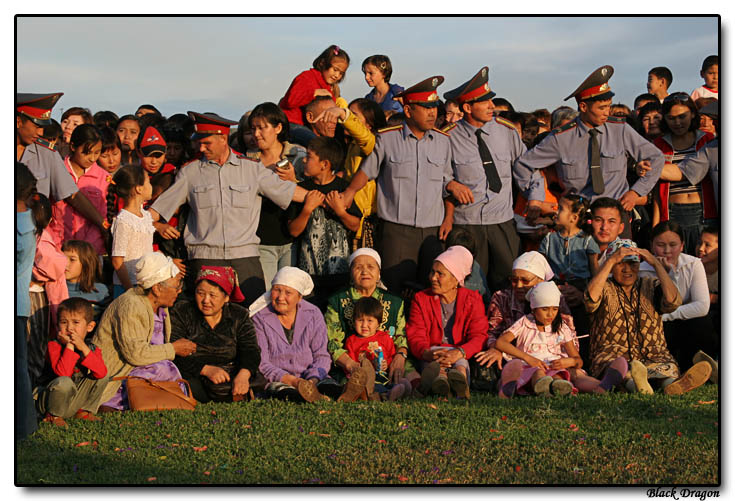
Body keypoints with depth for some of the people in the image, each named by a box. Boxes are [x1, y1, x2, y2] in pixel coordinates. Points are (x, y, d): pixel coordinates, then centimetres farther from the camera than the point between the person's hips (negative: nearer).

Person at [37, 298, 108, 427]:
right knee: (64, 382, -37)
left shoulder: (92, 349, 0)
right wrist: (69, 346, -28)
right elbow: (63, 373, -31)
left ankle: (84, 411, 4)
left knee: (102, 376, -8)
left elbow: (101, 373, -21)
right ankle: (53, 415, -9)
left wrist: (84, 348, -25)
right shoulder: (54, 346, -15)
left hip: (76, 401, 5)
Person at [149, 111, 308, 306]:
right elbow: (159, 208, 12)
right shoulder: (190, 171, 10)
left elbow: (289, 191, 11)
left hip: (245, 256, 0)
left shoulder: (252, 168, 9)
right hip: (205, 258, 0)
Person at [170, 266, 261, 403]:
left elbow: (250, 351, -2)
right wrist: (206, 370, -22)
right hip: (193, 377, 0)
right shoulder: (181, 313, 4)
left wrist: (243, 374, -25)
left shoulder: (239, 316, 11)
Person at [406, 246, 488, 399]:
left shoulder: (472, 299, 7)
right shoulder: (421, 299, 11)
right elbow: (415, 336, -3)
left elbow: (479, 336, -7)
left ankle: (459, 375, -73)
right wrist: (427, 353, -30)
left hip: (462, 357, 0)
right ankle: (439, 376, -73)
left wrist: (459, 353, -31)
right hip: (432, 355, 0)